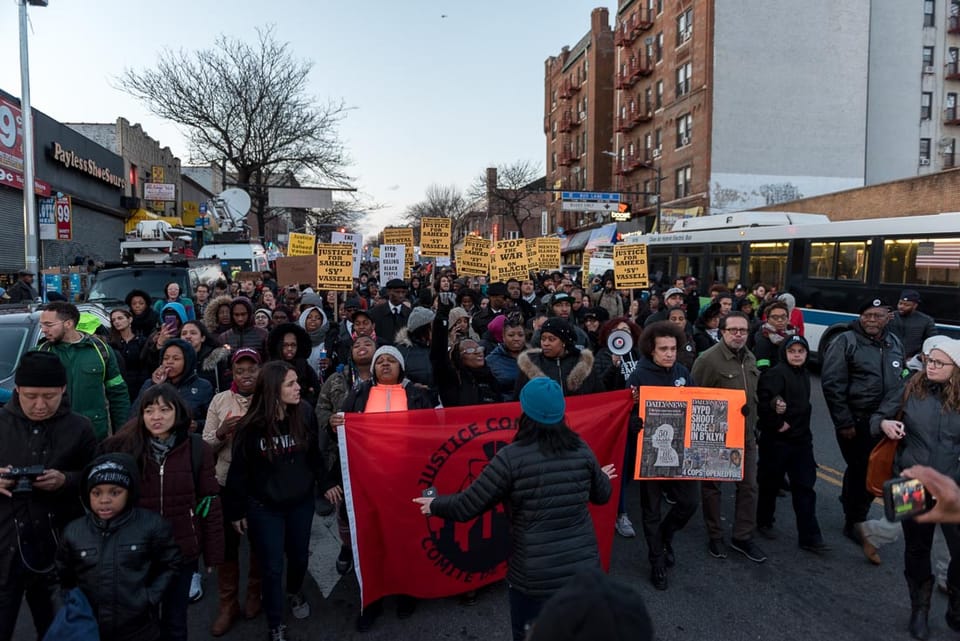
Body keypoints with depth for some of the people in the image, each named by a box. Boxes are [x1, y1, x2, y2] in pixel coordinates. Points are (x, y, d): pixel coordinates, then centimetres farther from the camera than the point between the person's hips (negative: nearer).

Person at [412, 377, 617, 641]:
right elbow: (602, 495, 13)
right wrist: (601, 477, 36)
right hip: (584, 569, 4)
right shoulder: (581, 449, -4)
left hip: (534, 577, -4)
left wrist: (435, 505, 9)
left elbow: (466, 507, -11)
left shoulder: (511, 458, -17)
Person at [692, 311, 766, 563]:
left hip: (745, 434, 7)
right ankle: (715, 537, 24)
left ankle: (743, 537, 25)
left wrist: (753, 425, 16)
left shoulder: (750, 358, 8)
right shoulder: (708, 359, -17)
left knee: (749, 486, 10)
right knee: (712, 486, 8)